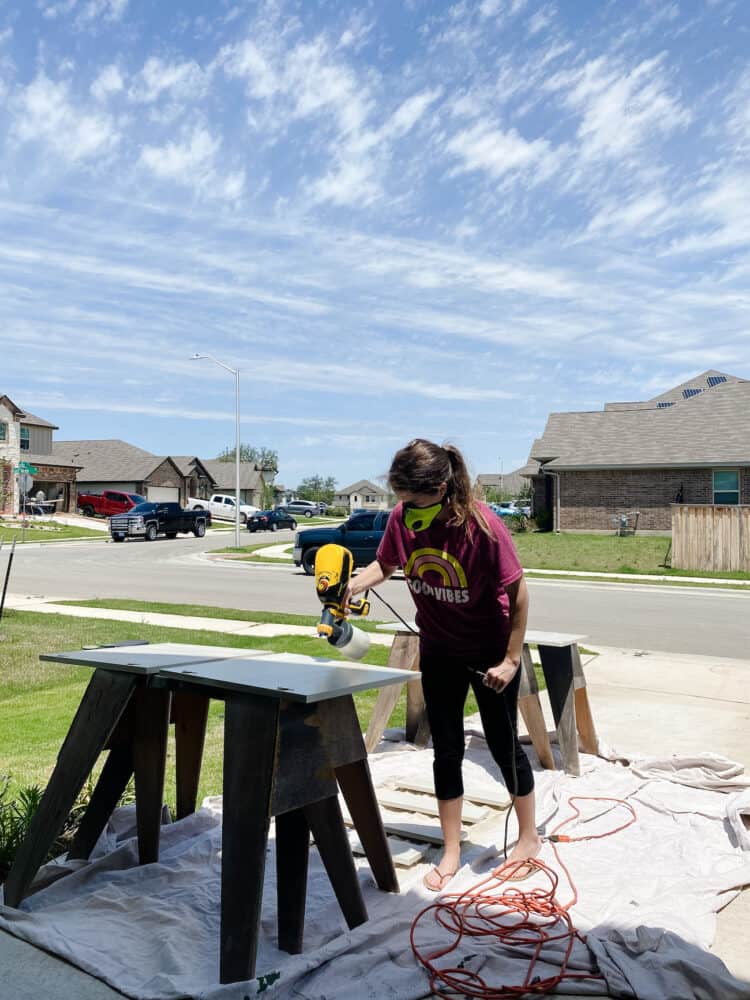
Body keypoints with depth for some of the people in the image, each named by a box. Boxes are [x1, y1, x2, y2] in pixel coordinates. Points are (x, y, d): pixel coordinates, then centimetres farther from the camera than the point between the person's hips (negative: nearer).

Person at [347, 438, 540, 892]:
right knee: (446, 750, 10)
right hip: (439, 651, 4)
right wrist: (348, 587, -19)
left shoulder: (483, 525, -29)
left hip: (491, 651, -4)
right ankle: (451, 851, 26)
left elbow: (518, 592, -20)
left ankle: (529, 837, 34)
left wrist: (511, 659, -16)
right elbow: (383, 565, 1)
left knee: (503, 744, 11)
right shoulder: (403, 518, -16)